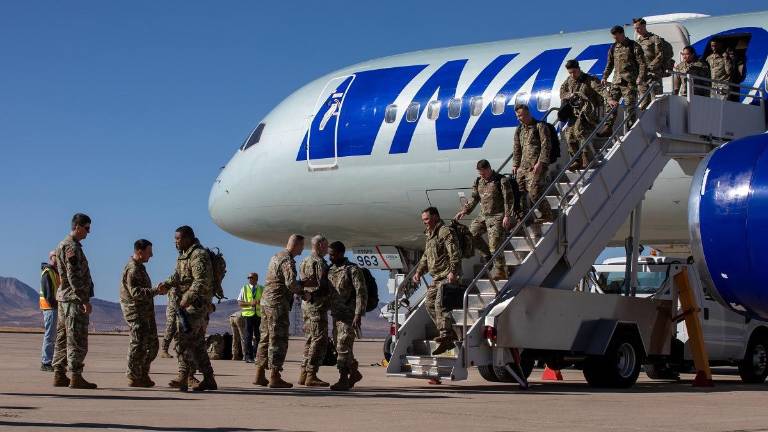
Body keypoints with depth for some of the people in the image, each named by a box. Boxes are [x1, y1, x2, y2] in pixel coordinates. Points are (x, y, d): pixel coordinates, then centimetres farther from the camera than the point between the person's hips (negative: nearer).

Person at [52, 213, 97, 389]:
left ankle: (59, 375, 12)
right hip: (74, 298, -10)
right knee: (77, 339, -8)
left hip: (63, 297, 10)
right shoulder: (72, 247, -15)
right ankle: (76, 377, -9)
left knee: (63, 338, 10)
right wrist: (85, 300, -22)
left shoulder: (62, 245, 18)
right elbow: (74, 277, -21)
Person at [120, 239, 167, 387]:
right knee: (138, 344, -9)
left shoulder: (140, 267, 18)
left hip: (146, 313, 11)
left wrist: (158, 290, 18)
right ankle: (133, 377, -2)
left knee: (152, 344, 12)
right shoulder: (132, 269, -16)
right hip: (136, 313, -11)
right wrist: (156, 291, -31)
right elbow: (135, 292, -27)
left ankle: (143, 375, 20)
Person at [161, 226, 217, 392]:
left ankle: (183, 377, -21)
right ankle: (208, 380, 16)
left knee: (183, 338, -17)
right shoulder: (184, 255, 18)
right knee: (197, 343, 11)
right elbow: (178, 275, 13)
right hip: (188, 303, 10)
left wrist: (188, 297, -33)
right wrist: (167, 284, -7)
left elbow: (201, 281, -24)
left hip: (197, 303, -10)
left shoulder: (199, 255, -14)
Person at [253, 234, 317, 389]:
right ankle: (274, 377, -7)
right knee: (278, 341, -6)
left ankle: (260, 376, 14)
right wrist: (306, 284, -7)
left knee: (266, 338, 12)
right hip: (278, 303, -10)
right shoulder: (288, 260, -13)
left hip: (266, 301, 10)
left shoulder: (277, 256, 18)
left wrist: (299, 290, 16)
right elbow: (291, 283, -24)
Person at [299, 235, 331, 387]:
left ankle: (304, 374, 16)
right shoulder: (319, 262, -14)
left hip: (307, 304, 10)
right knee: (319, 340, -8)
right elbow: (322, 286, -22)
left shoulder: (305, 262, 17)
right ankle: (311, 376, -10)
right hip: (317, 306, -10)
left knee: (310, 340, 14)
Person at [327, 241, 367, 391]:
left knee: (343, 347, -12)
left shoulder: (353, 270, -10)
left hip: (349, 315, -8)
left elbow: (362, 293, -14)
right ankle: (354, 373, 26)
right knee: (340, 346, 12)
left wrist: (358, 315, -20)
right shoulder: (331, 270, 13)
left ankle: (343, 379, -9)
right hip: (336, 315, 8)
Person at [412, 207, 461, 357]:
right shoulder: (429, 235, 21)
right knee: (430, 303, 7)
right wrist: (419, 272, 15)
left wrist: (452, 272, -28)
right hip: (436, 277, 10)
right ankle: (449, 333, 10)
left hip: (448, 276, -10)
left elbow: (454, 254, -18)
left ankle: (445, 335, -22)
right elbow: (426, 256, 28)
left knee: (440, 303, -19)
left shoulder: (445, 232, -9)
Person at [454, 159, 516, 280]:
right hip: (483, 215, 7)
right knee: (471, 233, -6)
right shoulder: (479, 181, 10)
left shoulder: (501, 181, -9)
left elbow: (509, 200, -11)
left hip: (497, 217, -7)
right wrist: (464, 211, 10)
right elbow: (474, 198, 19)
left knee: (495, 243, -11)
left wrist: (507, 216, -18)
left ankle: (500, 271, -3)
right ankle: (487, 255, 12)